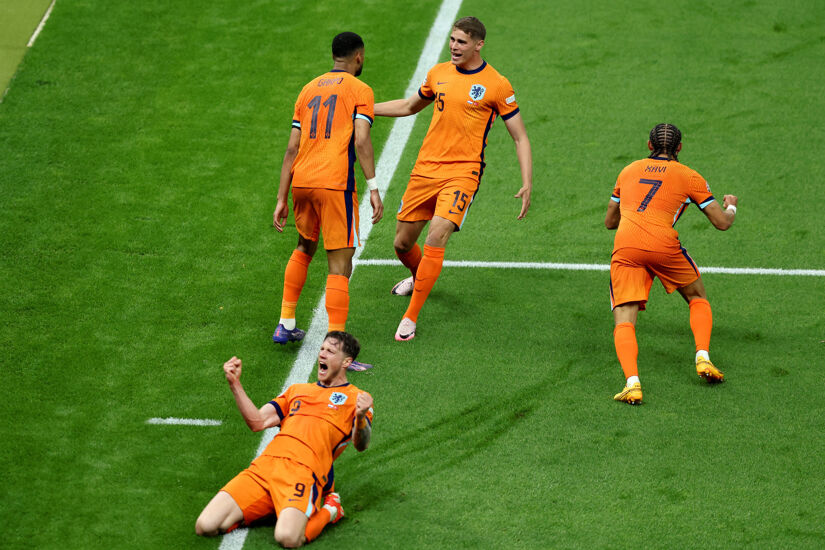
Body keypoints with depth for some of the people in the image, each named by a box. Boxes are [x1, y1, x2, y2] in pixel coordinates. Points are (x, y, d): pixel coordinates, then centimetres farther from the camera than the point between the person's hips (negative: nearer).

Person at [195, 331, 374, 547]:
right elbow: (257, 422, 24)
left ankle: (329, 510, -1)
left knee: (287, 537, -33)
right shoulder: (297, 390, 32)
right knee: (205, 526, -13)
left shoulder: (355, 398, 14)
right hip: (265, 464, 5)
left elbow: (360, 445, -2)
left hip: (303, 470, -5)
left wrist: (360, 418, -24)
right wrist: (235, 384, 15)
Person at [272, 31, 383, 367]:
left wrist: (282, 199, 15)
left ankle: (286, 324, 32)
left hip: (301, 181, 6)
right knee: (340, 266, -4)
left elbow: (292, 148, 15)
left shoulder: (309, 90, 18)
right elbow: (361, 142, -12)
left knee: (304, 248, 29)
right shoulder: (360, 91, 3)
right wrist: (373, 189, -13)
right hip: (335, 184, -6)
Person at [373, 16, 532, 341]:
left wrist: (527, 184, -10)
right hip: (425, 168, 5)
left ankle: (410, 317, -15)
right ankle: (419, 277, 46)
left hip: (462, 171, -5)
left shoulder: (496, 85, -4)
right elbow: (411, 106, 28)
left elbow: (520, 137, 0)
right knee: (402, 243, 11)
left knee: (436, 238, -23)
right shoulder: (439, 73, 9)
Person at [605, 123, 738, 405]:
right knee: (699, 298, 24)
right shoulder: (688, 176, 14)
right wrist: (731, 207, 38)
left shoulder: (628, 171, 24)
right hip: (663, 245, -1)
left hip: (624, 248, 1)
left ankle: (632, 382, -22)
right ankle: (702, 358, 7)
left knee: (624, 321, 0)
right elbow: (722, 222, 15)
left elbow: (609, 221, 32)